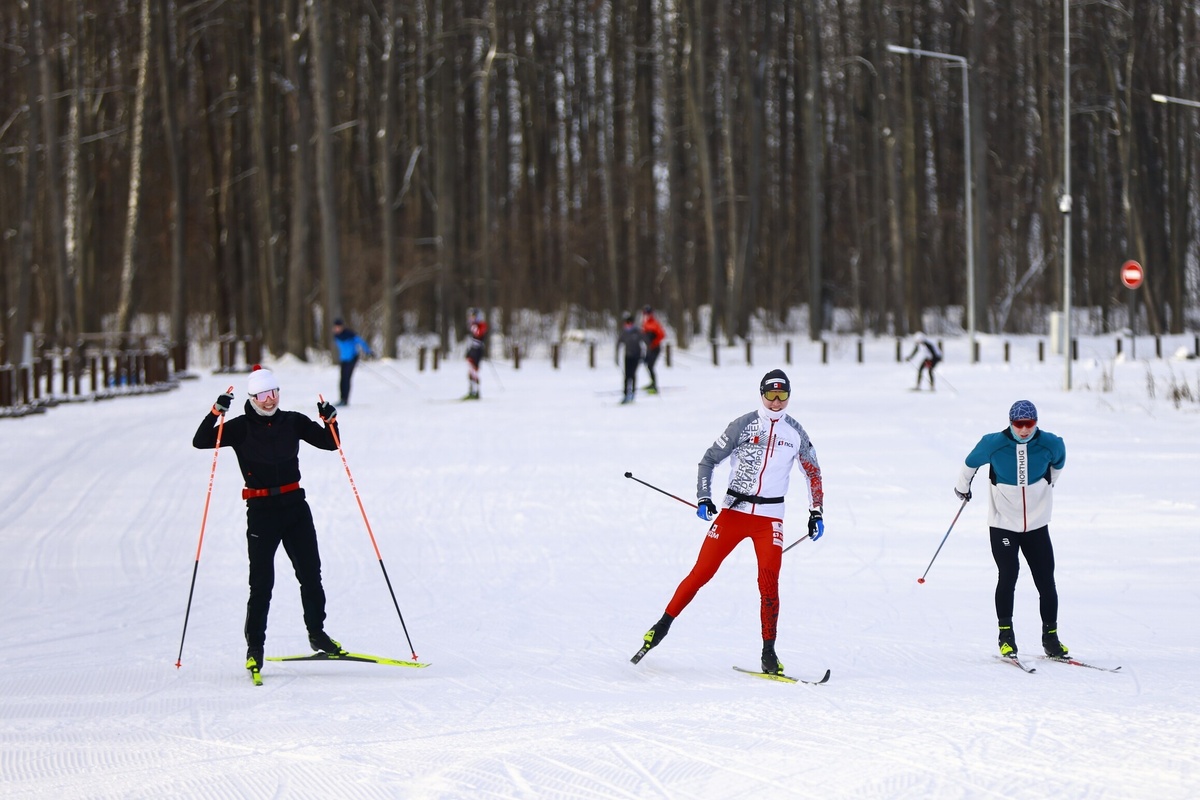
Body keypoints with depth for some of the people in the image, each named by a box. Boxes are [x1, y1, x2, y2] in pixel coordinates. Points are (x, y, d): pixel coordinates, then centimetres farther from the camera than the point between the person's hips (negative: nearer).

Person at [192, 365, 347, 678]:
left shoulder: (293, 422, 5)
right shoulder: (242, 427, -2)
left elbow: (329, 442, 12)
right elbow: (200, 442, -8)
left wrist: (330, 421, -8)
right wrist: (216, 412, -22)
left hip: (295, 505, 3)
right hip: (261, 510, -3)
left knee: (310, 575, 6)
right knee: (261, 582, -5)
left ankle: (317, 633, 23)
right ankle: (255, 647, 3)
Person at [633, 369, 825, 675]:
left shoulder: (795, 433, 4)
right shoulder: (743, 425, -2)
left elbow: (813, 472, 17)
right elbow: (709, 460, 3)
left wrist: (816, 514, 13)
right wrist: (703, 498, -9)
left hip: (769, 518, 1)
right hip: (734, 511, -1)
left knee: (769, 583, -11)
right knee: (702, 572, -3)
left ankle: (769, 653, -5)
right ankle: (664, 624, 11)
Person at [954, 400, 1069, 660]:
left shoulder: (1050, 444, -10)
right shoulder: (993, 444, -14)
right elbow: (971, 463, 6)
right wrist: (962, 487, 22)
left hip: (1037, 524, 2)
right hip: (1003, 524, -2)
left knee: (1046, 581, 1)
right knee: (1007, 576, -14)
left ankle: (1050, 636, 13)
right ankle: (1006, 635, -3)